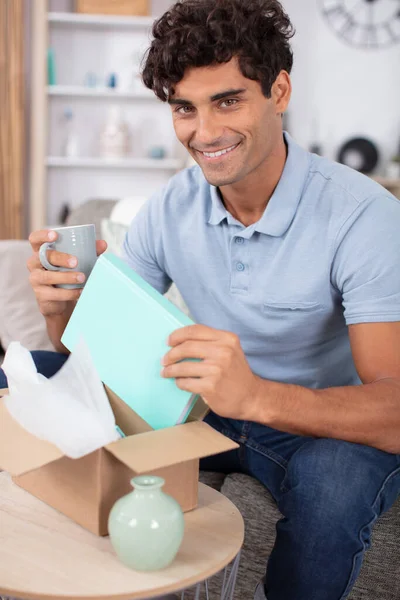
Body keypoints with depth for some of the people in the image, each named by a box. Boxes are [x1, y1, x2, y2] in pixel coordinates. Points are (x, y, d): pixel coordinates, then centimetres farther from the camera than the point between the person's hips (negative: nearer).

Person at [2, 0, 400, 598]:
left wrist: (256, 395, -48)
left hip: (331, 428, -3)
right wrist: (64, 307, -25)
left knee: (331, 477, -39)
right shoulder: (170, 209, -6)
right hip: (209, 412, 4)